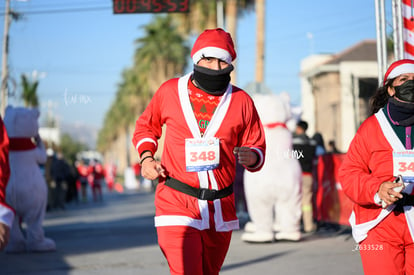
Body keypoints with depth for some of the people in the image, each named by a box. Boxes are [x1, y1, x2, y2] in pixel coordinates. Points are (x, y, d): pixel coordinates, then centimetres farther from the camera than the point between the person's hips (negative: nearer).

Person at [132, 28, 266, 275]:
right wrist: (146, 158, 1)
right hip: (177, 203, -3)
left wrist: (251, 157, -14)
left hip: (221, 208, 3)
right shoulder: (170, 92, 1)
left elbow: (257, 147, 10)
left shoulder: (242, 101, 3)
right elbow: (146, 126, 19)